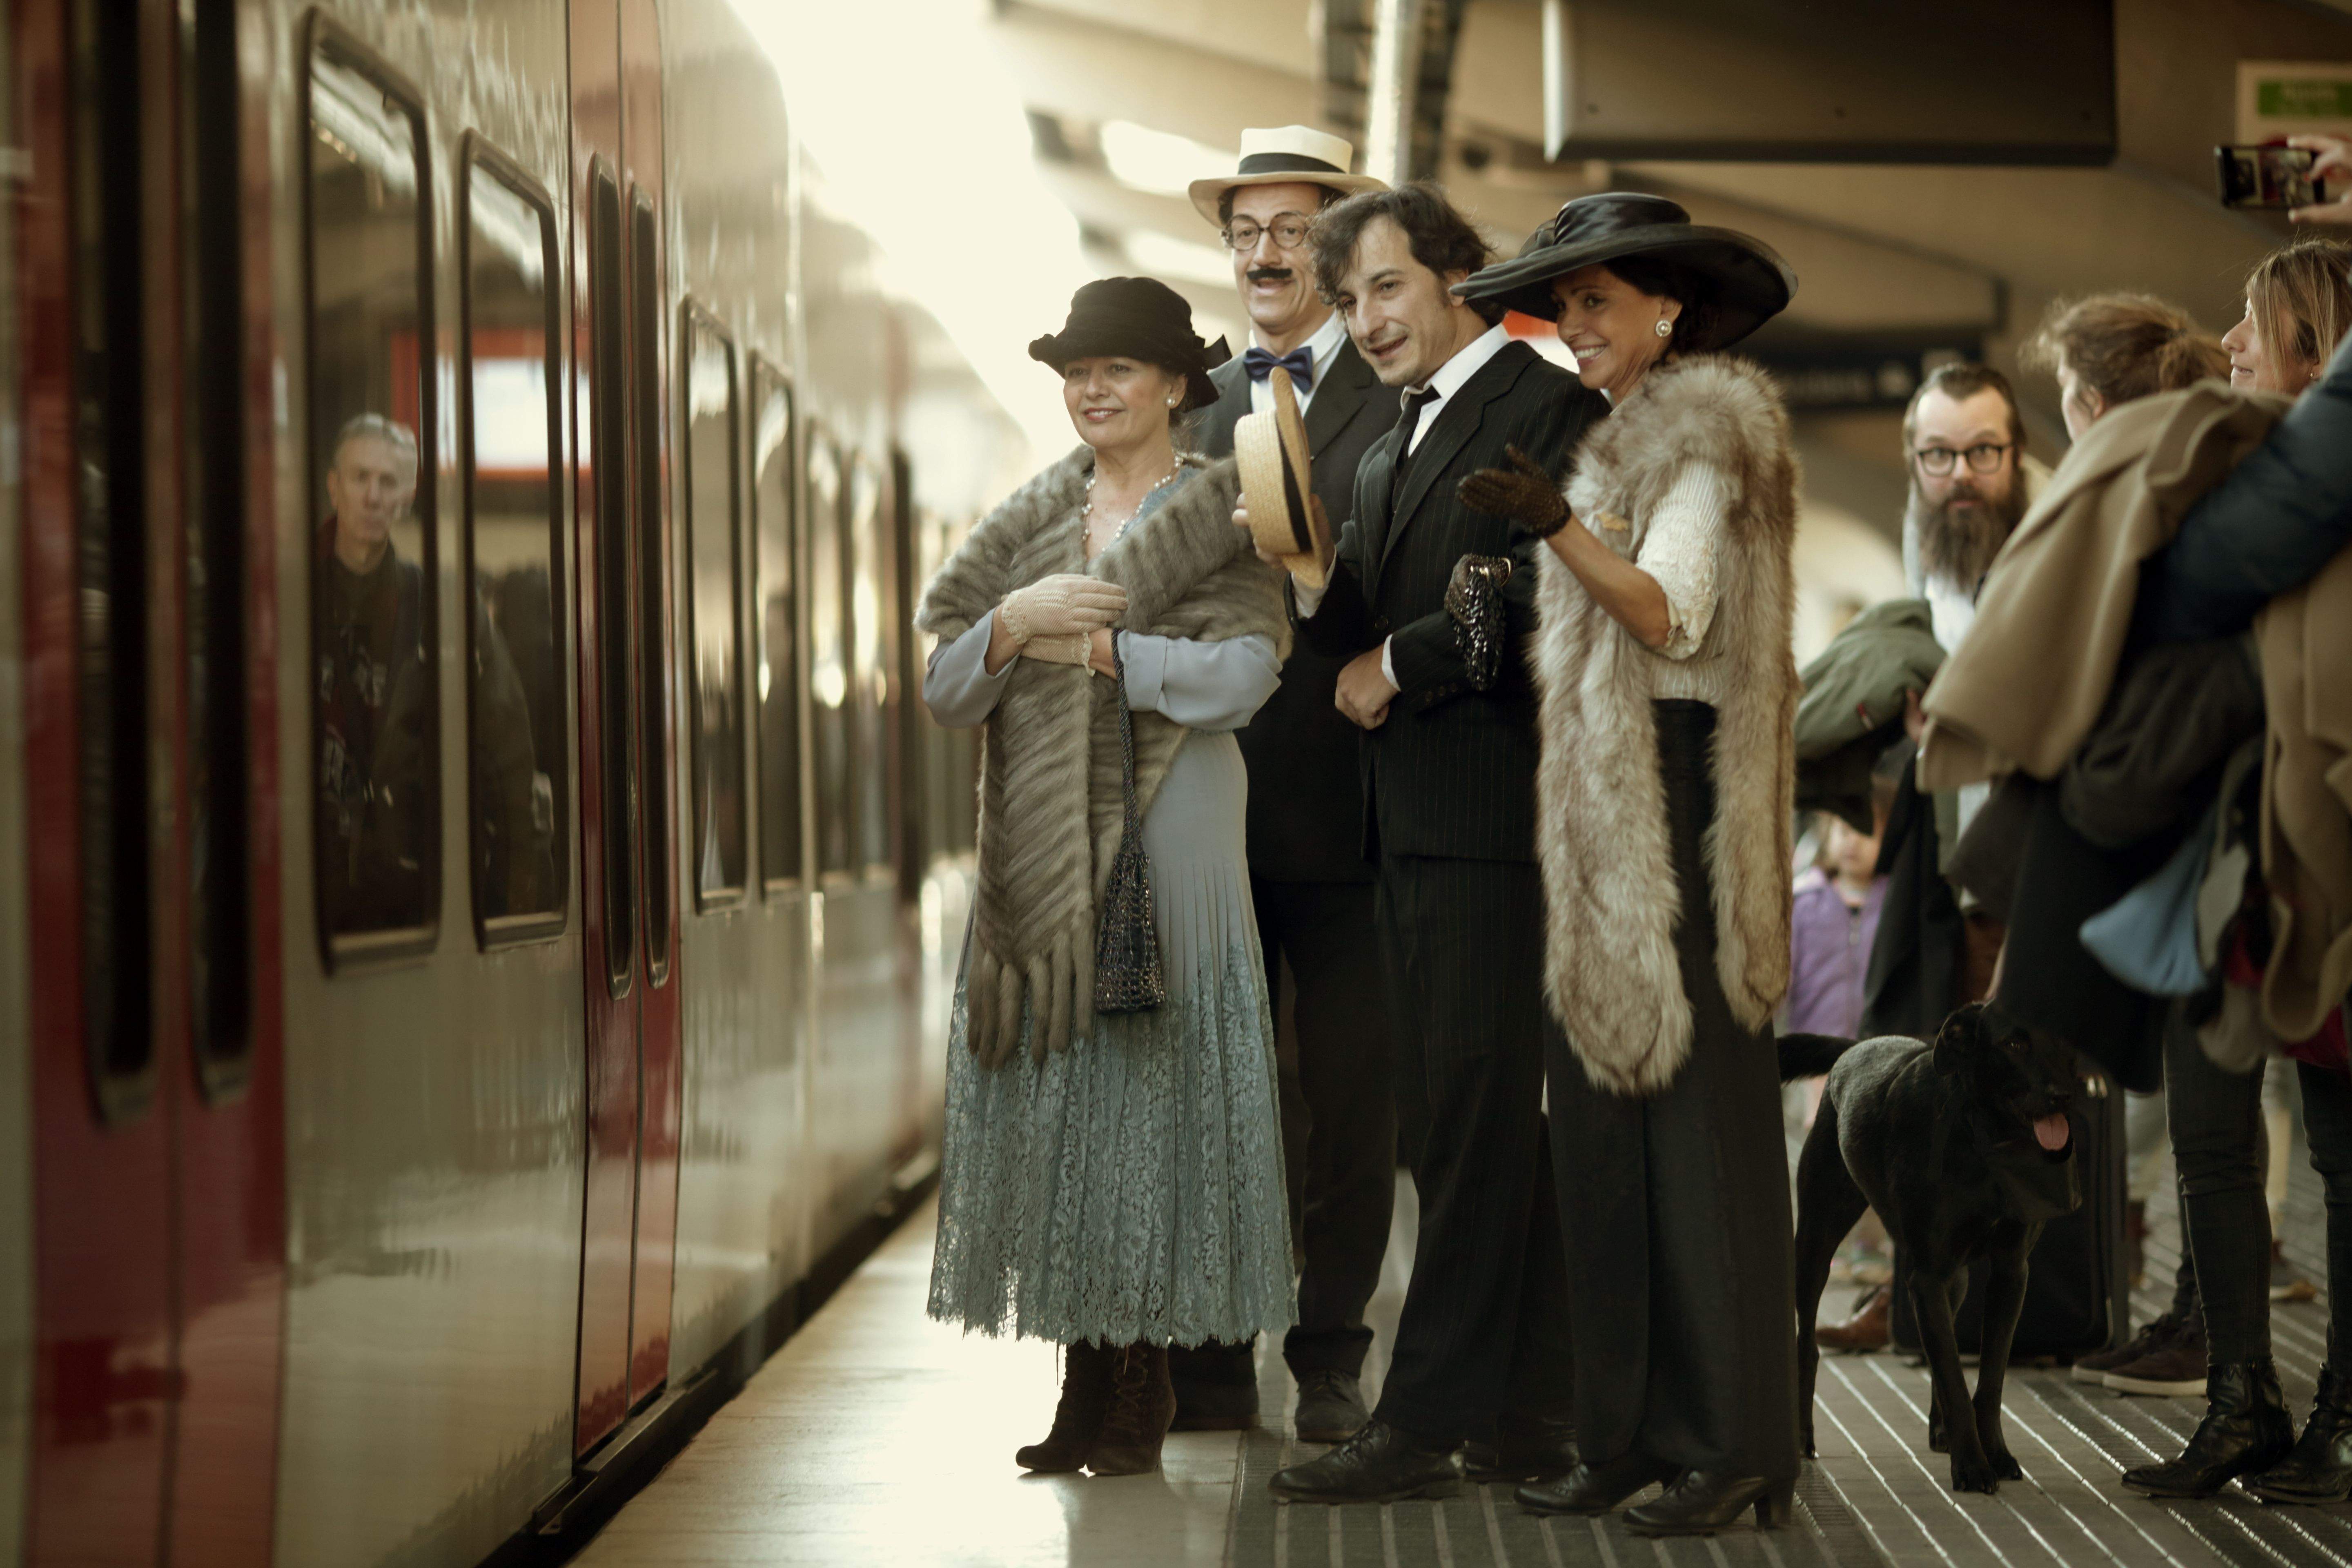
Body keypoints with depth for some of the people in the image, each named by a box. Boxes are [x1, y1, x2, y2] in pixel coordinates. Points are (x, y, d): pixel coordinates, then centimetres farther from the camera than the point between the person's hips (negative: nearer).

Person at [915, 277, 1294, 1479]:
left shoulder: (1224, 514, 1)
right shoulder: (1028, 524, 15)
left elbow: (1237, 677, -13)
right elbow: (945, 688, 7)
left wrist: (1089, 645, -10)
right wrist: (1015, 621, -12)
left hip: (1169, 843, -4)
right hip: (1041, 850, 5)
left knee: (1155, 1094, -5)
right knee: (1054, 1104, 2)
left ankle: (1143, 1393, 2)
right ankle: (1087, 1390, 8)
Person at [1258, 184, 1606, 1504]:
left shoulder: (1552, 410, -6)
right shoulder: (1391, 454, 22)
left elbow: (1548, 611, -16)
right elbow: (1366, 638, 16)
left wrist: (1401, 662, -8)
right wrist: (1310, 574, -4)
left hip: (1497, 816, -9)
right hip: (1412, 832, 9)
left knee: (1474, 1118, -7)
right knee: (1478, 1122, 11)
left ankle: (1424, 1424, -7)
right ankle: (1529, 1412, 16)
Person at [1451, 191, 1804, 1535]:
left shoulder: (1704, 437, -5)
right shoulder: (1618, 443, 21)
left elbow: (1671, 618, -19)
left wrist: (1558, 526, -31)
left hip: (1682, 805, -9)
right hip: (1604, 813, 9)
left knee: (1695, 1106, -8)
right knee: (1606, 1114, 6)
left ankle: (1732, 1446, -5)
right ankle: (1632, 1434, 8)